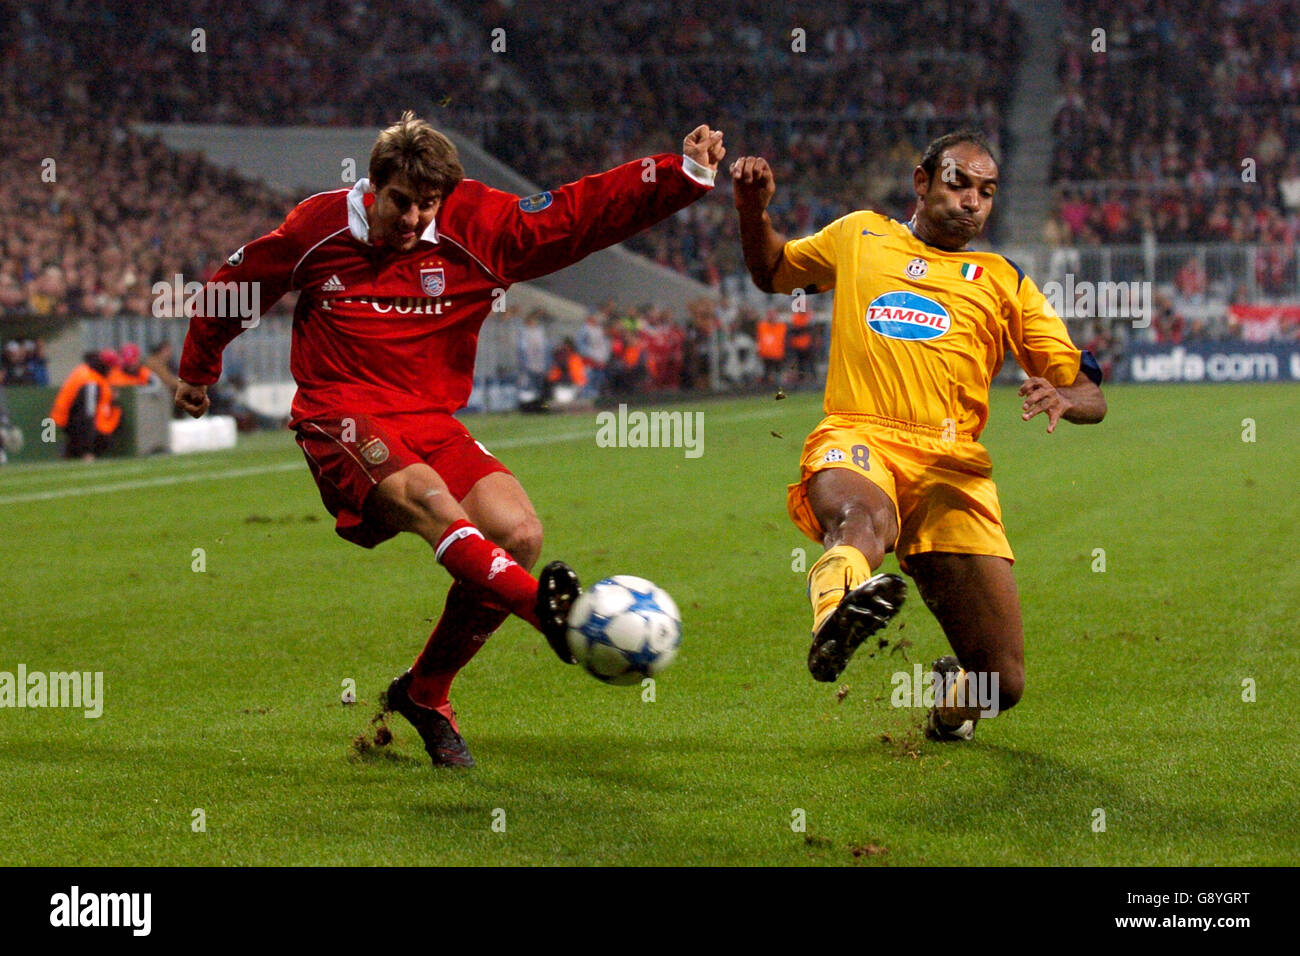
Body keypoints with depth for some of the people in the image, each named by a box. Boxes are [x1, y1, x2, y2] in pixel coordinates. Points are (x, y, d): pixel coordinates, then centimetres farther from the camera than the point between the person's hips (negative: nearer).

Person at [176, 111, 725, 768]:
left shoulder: (478, 228, 1)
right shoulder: (319, 227, 0)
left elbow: (584, 212, -3)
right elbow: (237, 282, 17)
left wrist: (684, 173, -14)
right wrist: (197, 369, 31)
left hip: (433, 422, 4)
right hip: (341, 419, -4)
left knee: (520, 532, -18)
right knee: (425, 494, -35)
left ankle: (425, 691, 1)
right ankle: (547, 608, -60)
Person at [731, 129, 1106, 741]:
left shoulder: (1004, 282, 22)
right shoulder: (859, 237, 25)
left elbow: (1090, 396, 17)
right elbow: (772, 272, 41)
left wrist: (1064, 399, -9)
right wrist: (753, 213, 20)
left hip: (952, 462, 1)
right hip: (855, 438, -1)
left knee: (1002, 684, -7)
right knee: (865, 515, -42)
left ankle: (949, 691, 28)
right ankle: (837, 604, -74)